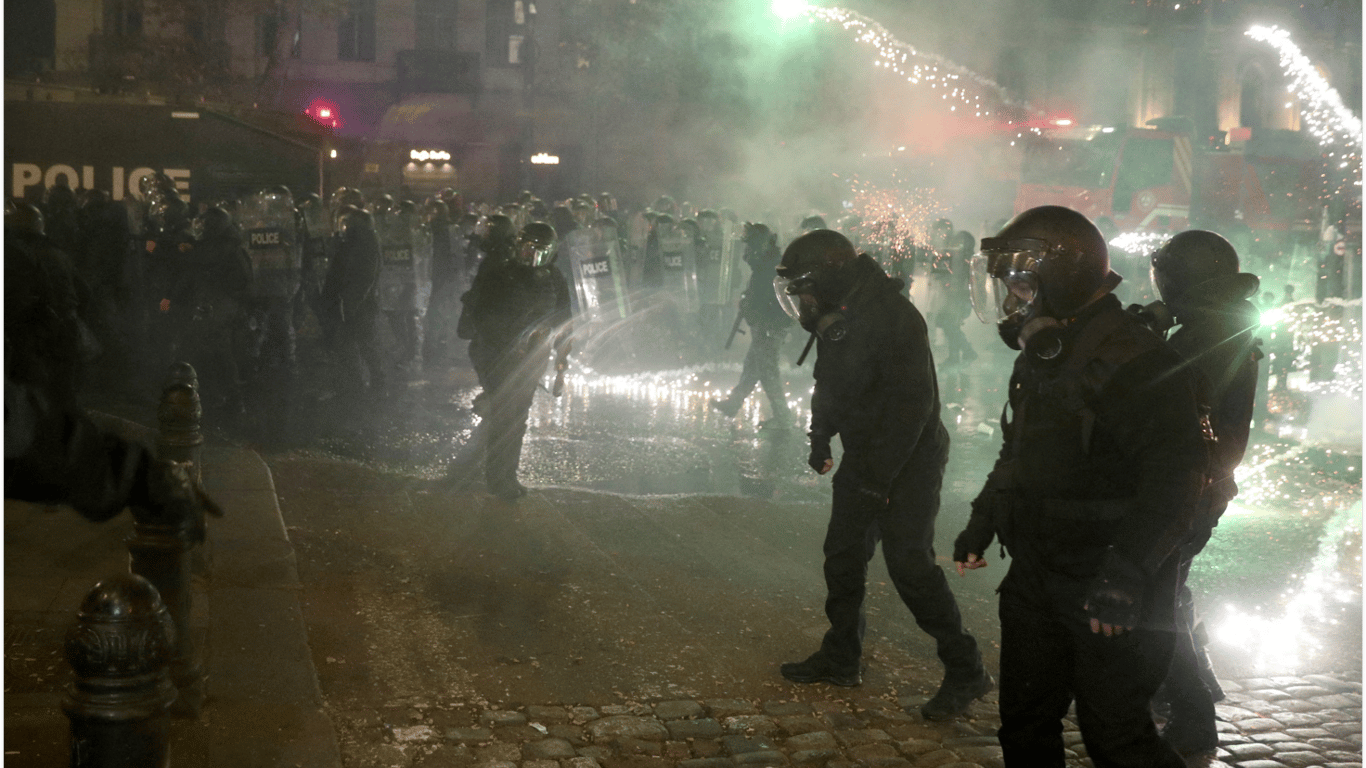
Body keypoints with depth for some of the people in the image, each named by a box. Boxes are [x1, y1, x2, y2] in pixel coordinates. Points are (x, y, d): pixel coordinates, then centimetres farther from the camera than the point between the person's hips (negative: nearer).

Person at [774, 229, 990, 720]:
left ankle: (965, 671, 0)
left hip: (908, 461, -9)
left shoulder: (892, 317, -22)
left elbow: (912, 403, -26)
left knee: (910, 564, -11)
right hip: (863, 459, 9)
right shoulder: (838, 319, 7)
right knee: (843, 556, 13)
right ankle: (840, 659, 27)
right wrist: (820, 439, 16)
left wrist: (878, 477, -25)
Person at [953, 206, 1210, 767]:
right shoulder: (1039, 358, 11)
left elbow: (1174, 474, -25)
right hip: (1036, 577, 9)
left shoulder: (1129, 358, -19)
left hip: (1108, 596, -9)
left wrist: (1126, 570, -30)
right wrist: (981, 522, 21)